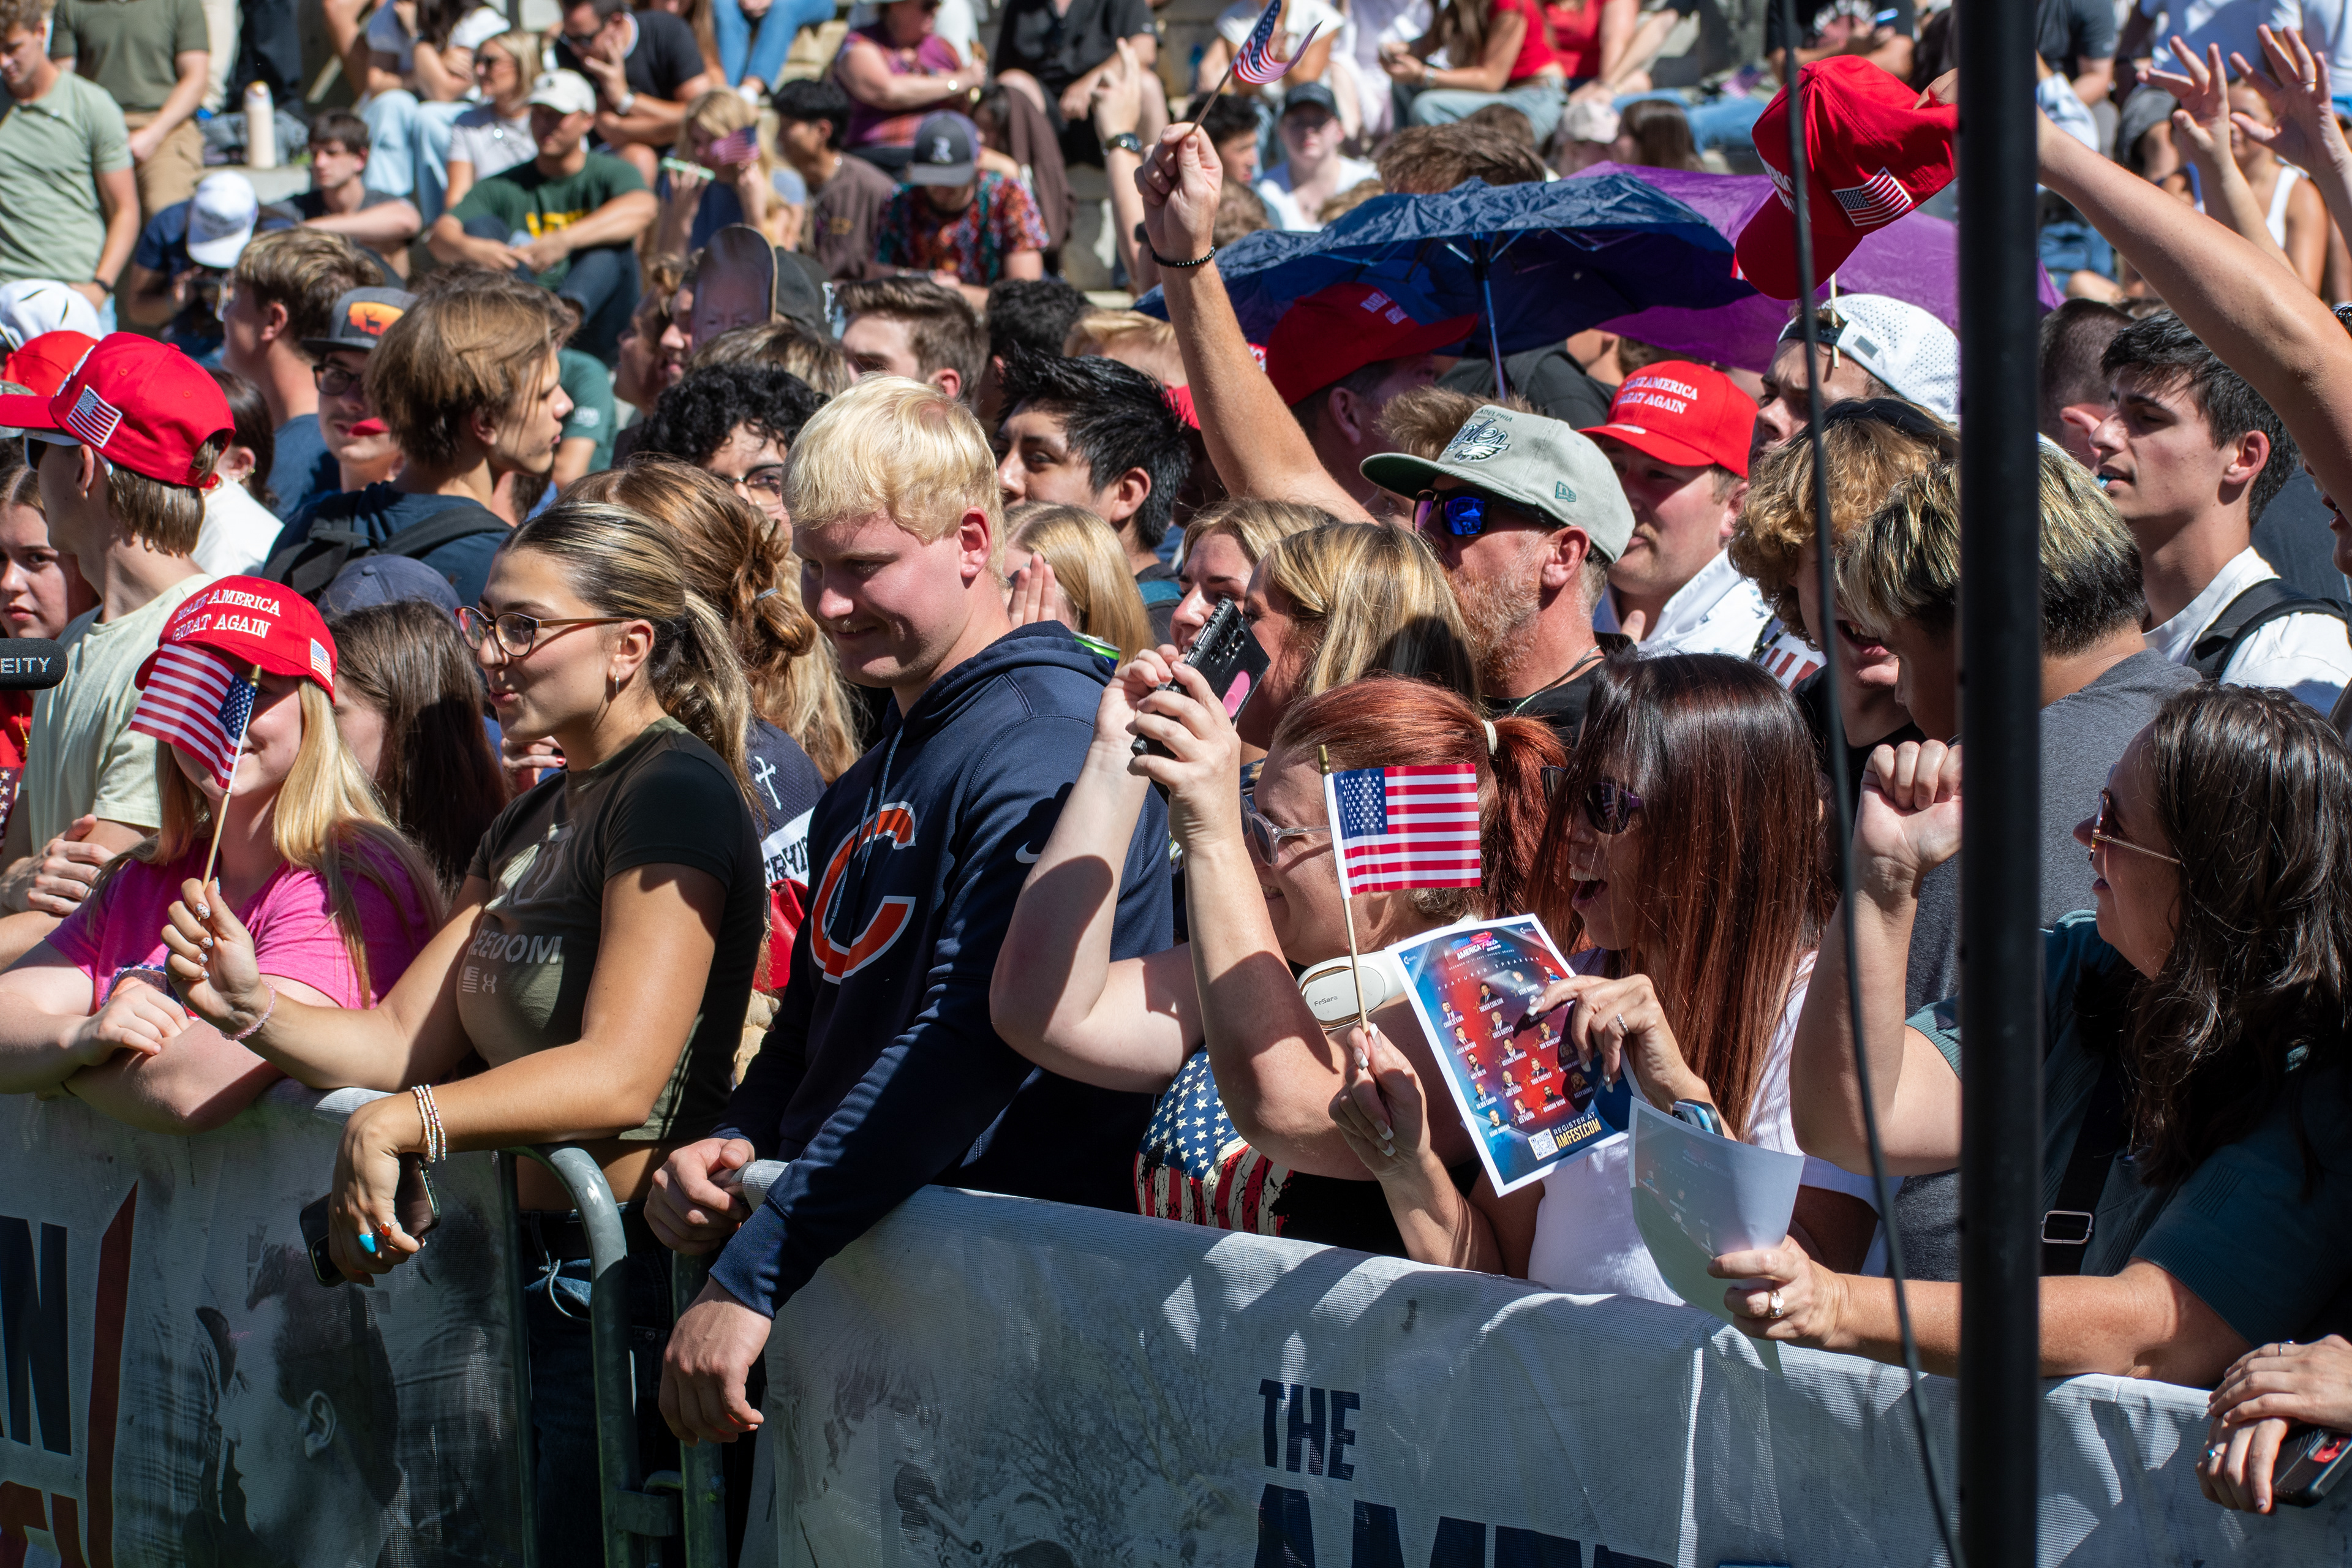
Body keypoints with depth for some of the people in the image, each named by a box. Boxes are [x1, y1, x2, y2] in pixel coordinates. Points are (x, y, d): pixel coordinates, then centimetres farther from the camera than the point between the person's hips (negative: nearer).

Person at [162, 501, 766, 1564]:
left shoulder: (675, 792, -13)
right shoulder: (535, 820, 18)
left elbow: (619, 1075, -22)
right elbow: (408, 1038, 11)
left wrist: (403, 1123, -31)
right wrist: (249, 1009, -7)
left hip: (630, 1275, -9)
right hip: (545, 1268, 10)